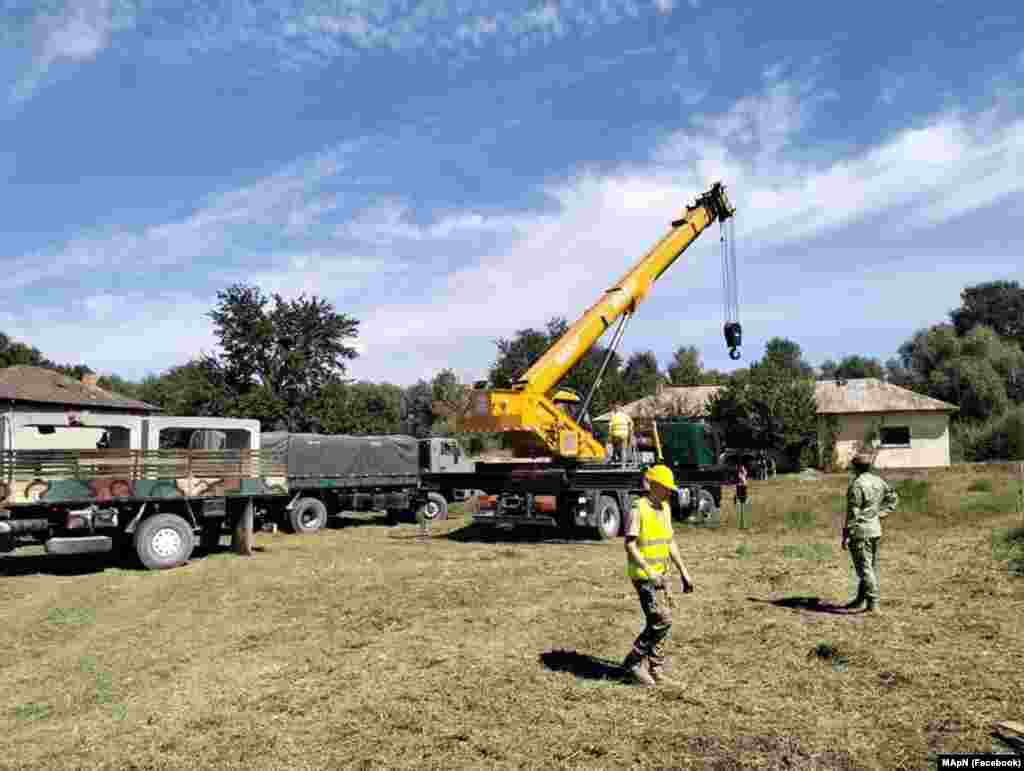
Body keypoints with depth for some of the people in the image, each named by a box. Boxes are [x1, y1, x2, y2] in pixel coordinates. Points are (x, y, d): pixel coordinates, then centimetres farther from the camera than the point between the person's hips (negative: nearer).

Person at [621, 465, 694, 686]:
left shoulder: (665, 508, 11)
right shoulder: (638, 509, -15)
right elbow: (629, 545, -18)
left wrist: (683, 572, 14)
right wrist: (649, 571, -25)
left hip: (661, 574, 8)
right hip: (643, 575, -8)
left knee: (658, 622, 11)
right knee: (662, 620, -11)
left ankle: (656, 670, 22)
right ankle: (633, 662, 3)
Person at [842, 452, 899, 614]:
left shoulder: (856, 485, -18)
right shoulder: (879, 481, 6)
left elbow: (853, 513, -18)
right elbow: (894, 498, 18)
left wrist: (846, 535, -14)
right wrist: (881, 513, 13)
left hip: (860, 530, -8)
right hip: (875, 529, 8)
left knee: (864, 567, -4)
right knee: (870, 566, 15)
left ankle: (874, 604, -6)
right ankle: (860, 599, 27)